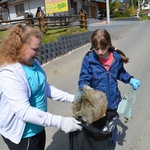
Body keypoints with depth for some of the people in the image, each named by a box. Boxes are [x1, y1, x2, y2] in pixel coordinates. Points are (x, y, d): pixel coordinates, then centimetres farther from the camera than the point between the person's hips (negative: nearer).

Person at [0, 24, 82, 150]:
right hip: (22, 134, -7)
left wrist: (71, 98, -2)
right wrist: (61, 122, -34)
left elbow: (44, 87, 7)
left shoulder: (33, 63, -2)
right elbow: (24, 111, -32)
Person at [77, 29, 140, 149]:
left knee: (112, 129, 24)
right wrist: (83, 91, -37)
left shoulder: (117, 57, -8)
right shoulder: (89, 59, -17)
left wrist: (131, 80, -5)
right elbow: (84, 79, -17)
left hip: (112, 102, 3)